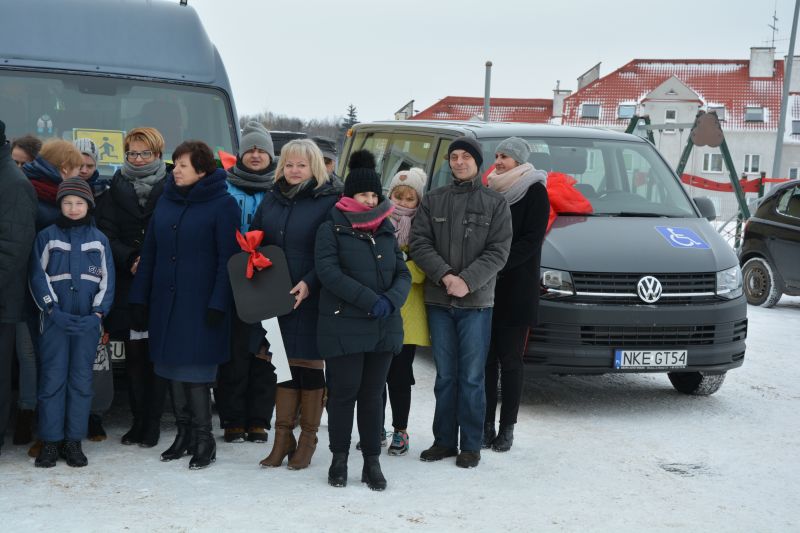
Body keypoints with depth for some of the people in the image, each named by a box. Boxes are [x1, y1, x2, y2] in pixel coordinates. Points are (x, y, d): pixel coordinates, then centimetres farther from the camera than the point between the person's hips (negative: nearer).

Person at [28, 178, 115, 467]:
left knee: (81, 381, 4)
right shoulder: (47, 236, 4)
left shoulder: (99, 239, 9)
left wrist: (97, 314, -7)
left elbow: (107, 279, 6)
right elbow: (37, 277, -1)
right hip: (54, 321, -1)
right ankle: (50, 442, 6)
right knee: (52, 380, -1)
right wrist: (54, 311, -13)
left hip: (88, 322, 1)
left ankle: (74, 441, 11)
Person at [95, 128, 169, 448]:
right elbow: (106, 235, 4)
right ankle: (139, 420, 15)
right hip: (127, 285, 3)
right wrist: (130, 259, -11)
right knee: (134, 354, 6)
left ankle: (153, 423, 7)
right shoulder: (116, 190, 11)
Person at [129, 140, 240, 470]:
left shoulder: (222, 204, -6)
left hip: (200, 304, -6)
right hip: (165, 301, 6)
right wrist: (139, 300, 7)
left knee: (195, 371, -5)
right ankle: (184, 433, 21)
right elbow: (149, 252, 12)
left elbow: (227, 258, -9)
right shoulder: (166, 201, 11)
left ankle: (203, 439, 7)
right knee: (172, 368, 9)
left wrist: (218, 304, -16)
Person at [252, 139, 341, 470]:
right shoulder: (271, 200, 12)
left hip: (311, 300, -4)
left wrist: (309, 283, -18)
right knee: (283, 365, 9)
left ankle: (307, 439, 15)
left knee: (309, 365, 4)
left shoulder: (329, 201, -5)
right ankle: (283, 437, 17)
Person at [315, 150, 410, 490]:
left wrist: (391, 300, -11)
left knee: (373, 394, 8)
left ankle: (372, 462, 15)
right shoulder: (331, 230, -1)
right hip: (344, 327, -4)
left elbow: (403, 274, 12)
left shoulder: (386, 231, 15)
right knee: (344, 392, 0)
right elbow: (329, 272, -13)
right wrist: (370, 300, -19)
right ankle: (339, 459, 14)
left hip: (384, 328, 4)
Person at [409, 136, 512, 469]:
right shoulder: (432, 200, 9)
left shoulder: (495, 203, 3)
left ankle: (470, 445, 9)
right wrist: (445, 276, -14)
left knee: (472, 377, 1)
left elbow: (498, 251, -4)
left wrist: (467, 280, -16)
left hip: (476, 302, -2)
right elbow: (419, 243, 1)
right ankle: (444, 440, 18)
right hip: (438, 301, 2)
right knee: (445, 375, 9)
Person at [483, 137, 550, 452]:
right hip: (485, 290, 5)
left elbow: (531, 240, -10)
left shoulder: (535, 192, -3)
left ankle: (507, 429, 8)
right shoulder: (489, 190, 13)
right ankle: (486, 426, 12)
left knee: (510, 360, 0)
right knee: (486, 358, 5)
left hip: (516, 290, -5)